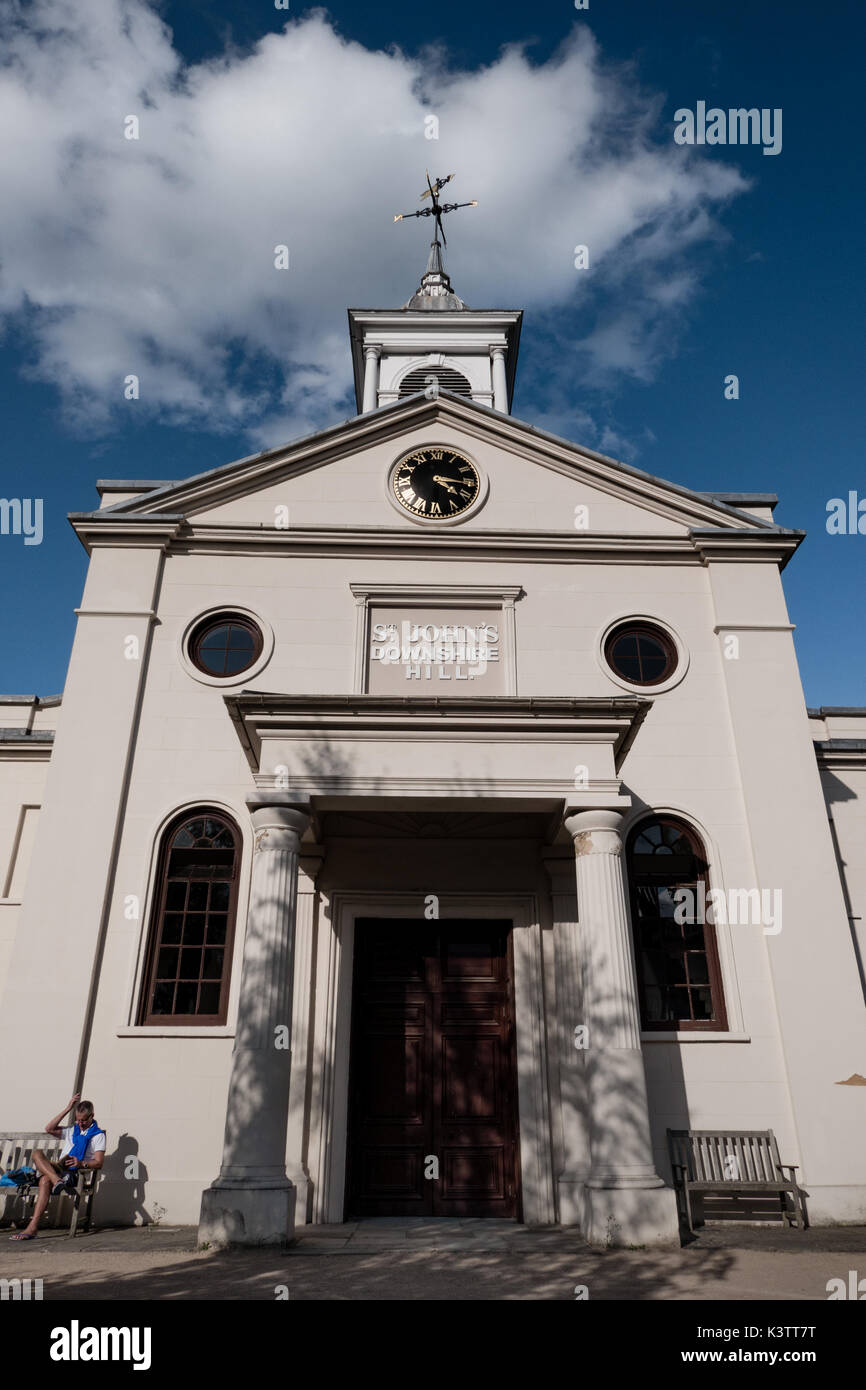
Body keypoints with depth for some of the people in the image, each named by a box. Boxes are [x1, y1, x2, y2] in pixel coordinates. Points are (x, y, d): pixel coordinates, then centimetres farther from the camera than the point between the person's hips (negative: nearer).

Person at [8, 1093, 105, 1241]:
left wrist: (82, 1163, -24)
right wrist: (68, 1109, 8)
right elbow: (49, 1129, 12)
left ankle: (32, 1228, -40)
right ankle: (57, 1181, -47)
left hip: (76, 1174, -6)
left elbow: (99, 1162, -3)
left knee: (45, 1180, -35)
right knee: (37, 1152, -24)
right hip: (58, 1170, 6)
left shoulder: (98, 1135, 9)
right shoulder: (72, 1130, 28)